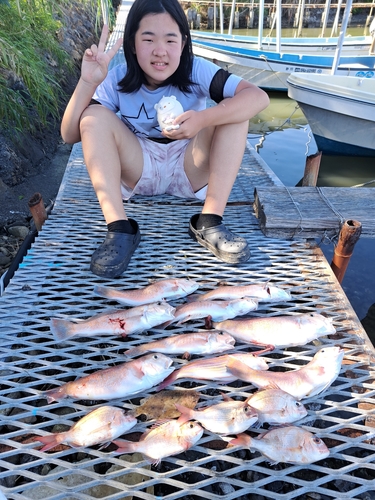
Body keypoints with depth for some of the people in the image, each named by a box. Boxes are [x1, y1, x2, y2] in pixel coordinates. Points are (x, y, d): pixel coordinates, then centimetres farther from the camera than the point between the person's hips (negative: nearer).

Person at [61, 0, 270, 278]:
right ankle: (120, 228, -28)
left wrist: (203, 119, -41)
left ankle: (209, 222, -25)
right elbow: (70, 135, -15)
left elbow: (259, 97, -27)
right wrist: (88, 82, -30)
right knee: (94, 116, -22)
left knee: (235, 110, -21)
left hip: (190, 170, 0)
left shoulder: (197, 71, -13)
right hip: (138, 170, 1)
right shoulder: (117, 80, -10)